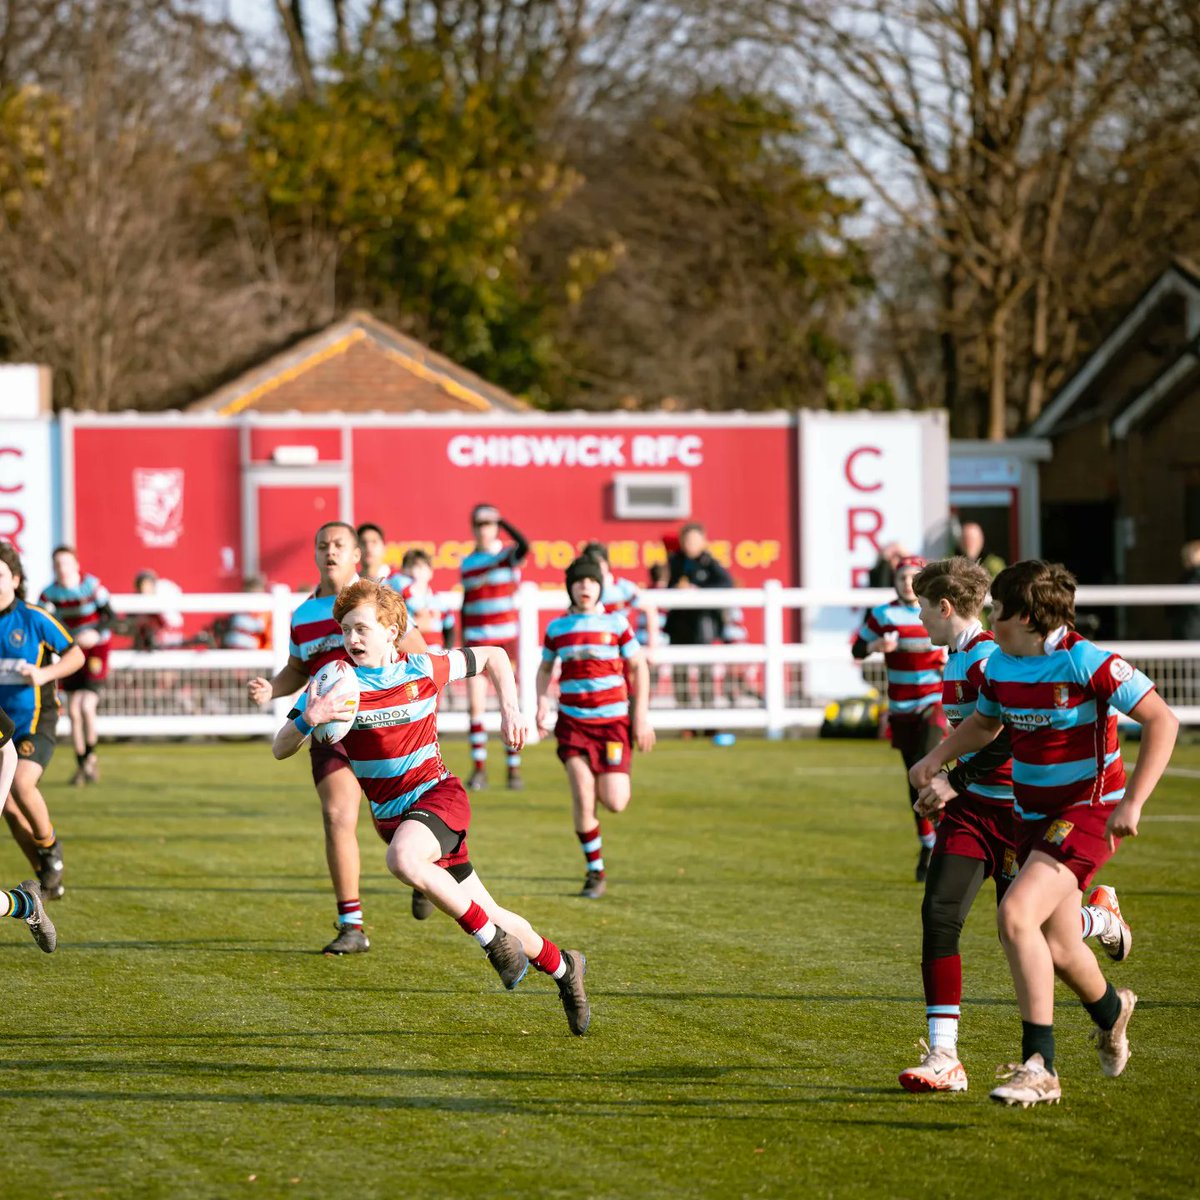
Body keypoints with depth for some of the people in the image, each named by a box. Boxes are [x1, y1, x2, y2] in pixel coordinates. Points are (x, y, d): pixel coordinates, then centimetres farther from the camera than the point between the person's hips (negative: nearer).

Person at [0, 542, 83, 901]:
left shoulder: (34, 619, -9)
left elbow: (76, 655, -1)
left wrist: (44, 674, -17)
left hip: (35, 721, -5)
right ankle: (49, 879, 17)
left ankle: (50, 848, 2)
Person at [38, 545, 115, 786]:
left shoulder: (91, 585, -15)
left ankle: (91, 755, 6)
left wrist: (96, 632, -29)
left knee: (86, 706, -17)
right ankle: (82, 765, 18)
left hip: (97, 648, -4)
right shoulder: (50, 593, -7)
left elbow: (111, 616, -11)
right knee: (73, 711, 4)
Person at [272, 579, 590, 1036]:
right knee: (490, 916, 8)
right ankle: (561, 967, 33)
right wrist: (309, 719, -34)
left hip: (437, 795, -3)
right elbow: (280, 749, -14)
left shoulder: (423, 669, -9)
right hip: (390, 815, 3)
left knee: (402, 859, -37)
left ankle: (494, 940, -21)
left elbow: (492, 656, 9)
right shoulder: (334, 683, -8)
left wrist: (510, 710, -4)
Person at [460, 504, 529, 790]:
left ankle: (514, 768, 5)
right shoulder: (468, 562, 10)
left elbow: (523, 545, -25)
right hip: (477, 641, 3)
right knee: (475, 705, -5)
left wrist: (502, 521, -24)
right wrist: (463, 641, 15)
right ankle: (479, 768, 0)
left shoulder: (510, 554, 0)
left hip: (505, 640, -2)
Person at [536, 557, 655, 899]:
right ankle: (595, 872, 2)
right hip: (572, 721, 1)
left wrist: (641, 715, -1)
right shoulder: (557, 628, 4)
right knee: (582, 796, -13)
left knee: (614, 803, -7)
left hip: (612, 720, -1)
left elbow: (638, 666, 5)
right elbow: (545, 668, 18)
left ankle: (609, 782, 32)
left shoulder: (616, 623, -1)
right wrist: (542, 704, 2)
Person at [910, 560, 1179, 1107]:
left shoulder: (1086, 662, -20)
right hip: (1033, 815, 8)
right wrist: (937, 758, 4)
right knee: (1057, 950, 15)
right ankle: (1110, 1010, 50)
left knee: (1016, 914, -26)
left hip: (1089, 811, -7)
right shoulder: (1001, 666, 2)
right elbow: (984, 722, 23)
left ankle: (1039, 1068, -22)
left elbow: (1162, 720, -19)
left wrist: (1132, 803, -25)